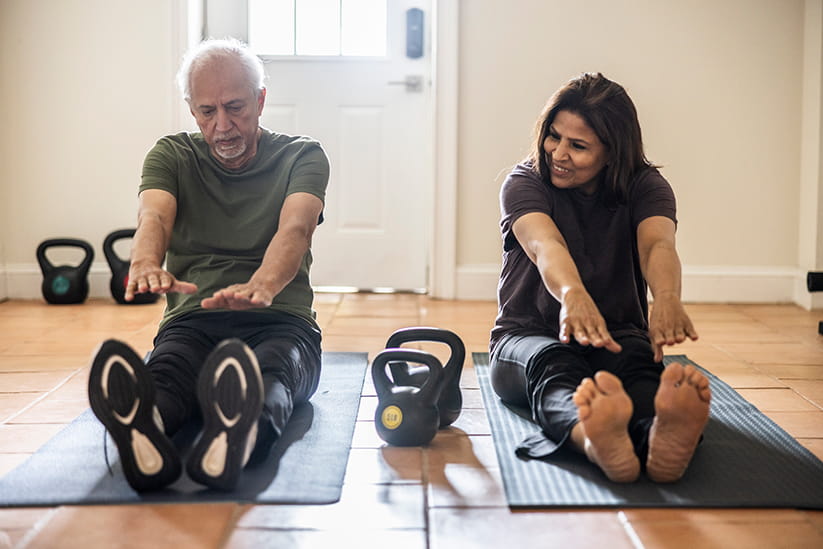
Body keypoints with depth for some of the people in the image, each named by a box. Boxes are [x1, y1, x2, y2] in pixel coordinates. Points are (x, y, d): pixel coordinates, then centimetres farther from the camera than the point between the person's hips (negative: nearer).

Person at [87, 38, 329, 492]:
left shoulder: (302, 157, 6)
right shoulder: (171, 156, 12)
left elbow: (295, 228, -17)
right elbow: (154, 216, -12)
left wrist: (261, 287, -42)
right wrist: (146, 263, -39)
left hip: (279, 323, -1)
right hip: (192, 322, 2)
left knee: (267, 375, -39)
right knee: (163, 374, -36)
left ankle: (242, 435, -71)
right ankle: (144, 432, -69)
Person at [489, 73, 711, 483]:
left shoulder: (644, 186, -1)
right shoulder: (524, 183, -6)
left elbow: (658, 242, -25)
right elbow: (545, 244, -29)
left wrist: (667, 297, -51)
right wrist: (573, 295, -54)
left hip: (616, 335, 2)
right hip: (526, 337, -1)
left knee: (637, 361, -35)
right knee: (553, 362, -38)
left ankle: (664, 435, -70)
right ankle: (596, 441, -71)